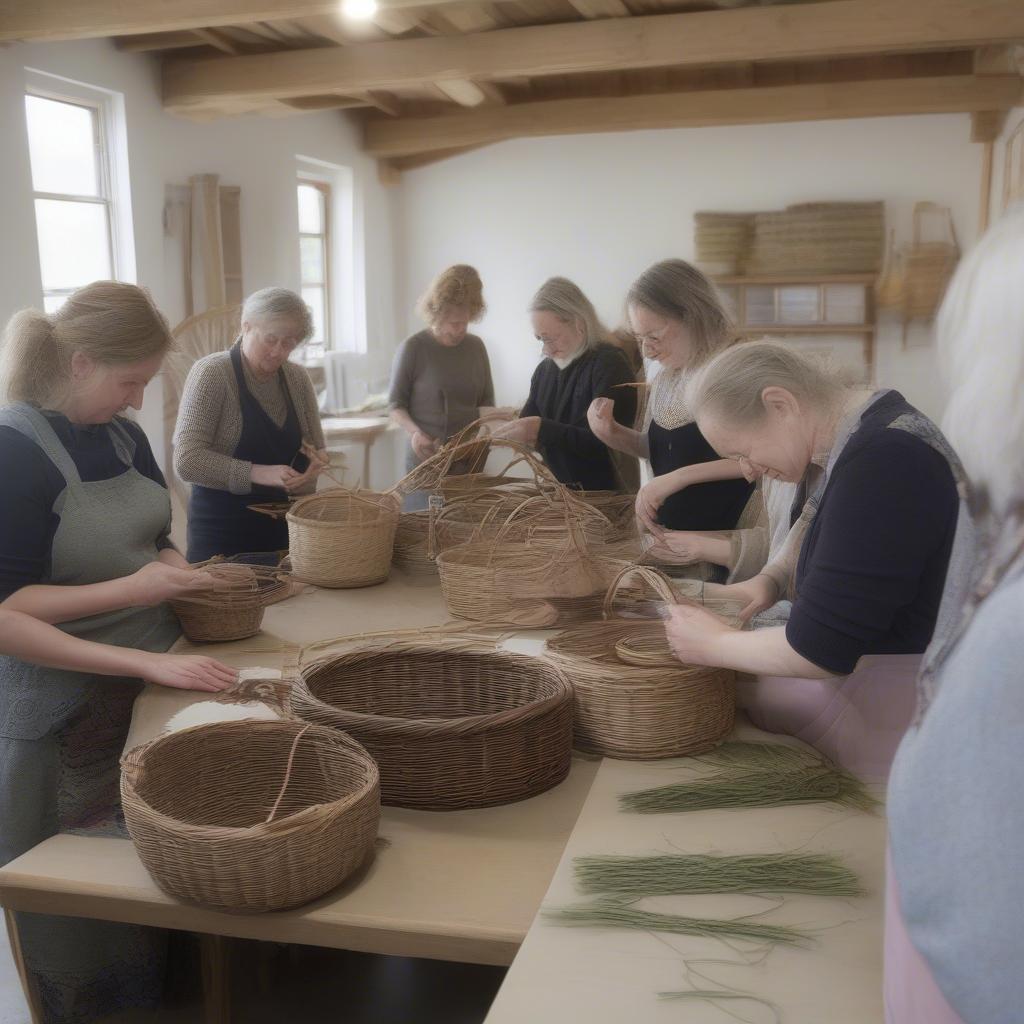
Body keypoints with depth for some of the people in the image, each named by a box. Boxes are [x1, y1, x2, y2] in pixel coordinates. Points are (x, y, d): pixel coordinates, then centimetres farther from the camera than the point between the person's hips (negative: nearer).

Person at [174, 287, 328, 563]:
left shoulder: (298, 377, 5)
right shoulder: (212, 373, -11)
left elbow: (317, 448, 14)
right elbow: (187, 460, -19)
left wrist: (316, 460, -10)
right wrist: (259, 473, -29)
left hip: (284, 527, 5)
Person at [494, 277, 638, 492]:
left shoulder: (609, 365, -14)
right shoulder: (544, 370, 8)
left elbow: (607, 443, -24)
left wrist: (542, 429, -29)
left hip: (602, 497, -7)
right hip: (555, 492, 7)